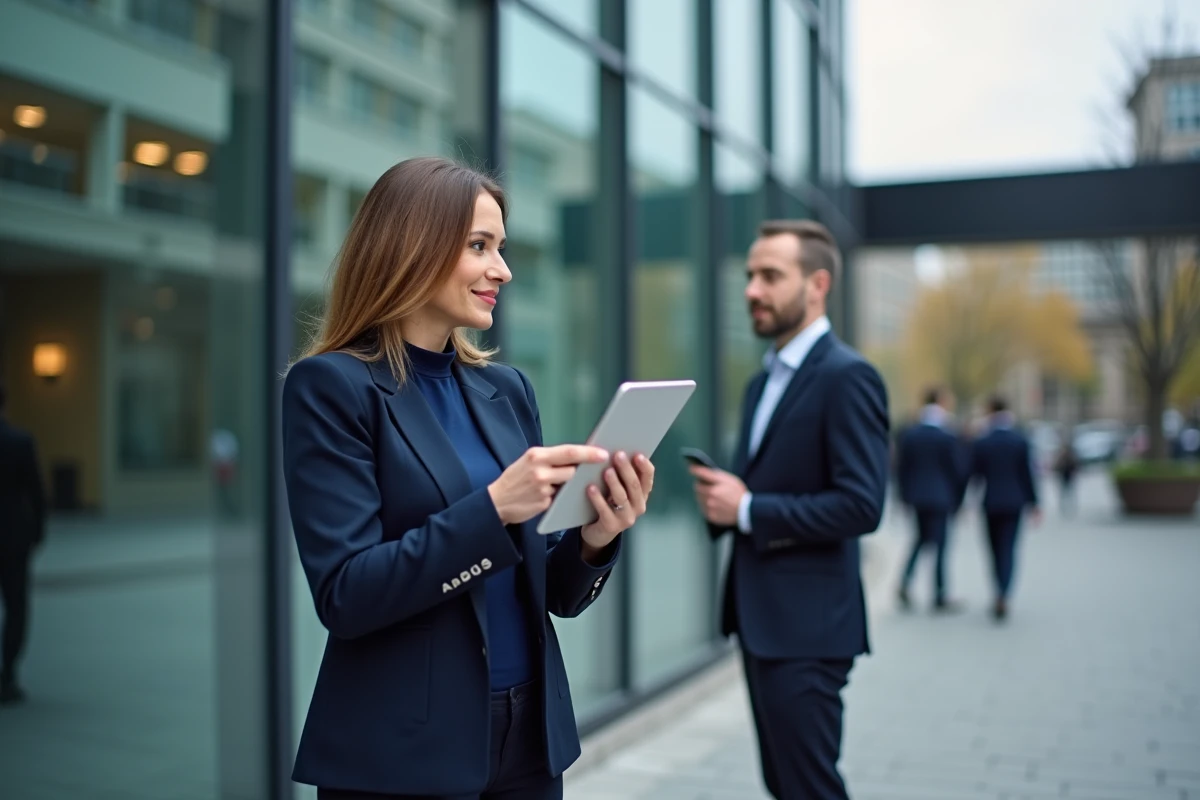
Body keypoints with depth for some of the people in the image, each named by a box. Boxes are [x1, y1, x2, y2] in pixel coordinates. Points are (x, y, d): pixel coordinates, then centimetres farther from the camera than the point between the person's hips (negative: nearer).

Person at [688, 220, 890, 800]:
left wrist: (747, 509, -18)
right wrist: (721, 498, -1)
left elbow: (861, 506, -21)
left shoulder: (847, 376, -13)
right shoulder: (763, 382, 15)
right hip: (758, 617, 9)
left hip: (806, 624, -9)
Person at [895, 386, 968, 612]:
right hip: (941, 497, -4)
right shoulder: (948, 439, -12)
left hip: (916, 496, 4)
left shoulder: (908, 436, 0)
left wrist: (906, 494, 13)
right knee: (939, 543, 3)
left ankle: (905, 579, -1)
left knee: (923, 537, 20)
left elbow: (901, 467, 4)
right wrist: (958, 499, 6)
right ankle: (939, 598, 9)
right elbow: (959, 470, -6)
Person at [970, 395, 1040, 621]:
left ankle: (1001, 595, 19)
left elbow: (974, 475, -2)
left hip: (991, 503, 0)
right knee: (1009, 548, 0)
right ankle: (1003, 595, -16)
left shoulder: (980, 443, -6)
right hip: (1014, 502, 0)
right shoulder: (1021, 441, -4)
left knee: (996, 548, 12)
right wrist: (1033, 503, 4)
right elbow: (1028, 474, -4)